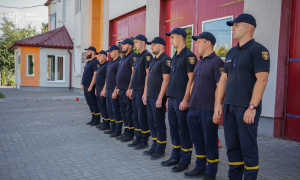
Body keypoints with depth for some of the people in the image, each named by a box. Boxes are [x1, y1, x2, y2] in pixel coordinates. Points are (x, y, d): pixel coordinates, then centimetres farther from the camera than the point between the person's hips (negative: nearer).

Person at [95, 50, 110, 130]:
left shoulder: (107, 65, -13)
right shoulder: (100, 66, 19)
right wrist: (96, 89, 21)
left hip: (103, 90, -10)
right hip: (99, 90, 10)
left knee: (103, 106, -7)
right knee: (100, 106, 13)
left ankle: (107, 124, 0)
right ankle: (104, 122, 21)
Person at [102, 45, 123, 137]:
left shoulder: (119, 62, -12)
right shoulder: (110, 62, 18)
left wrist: (115, 91, -21)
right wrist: (104, 89, 19)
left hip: (114, 90, -10)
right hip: (108, 89, 10)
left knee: (116, 110, -3)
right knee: (110, 109, 14)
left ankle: (118, 130, 5)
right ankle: (113, 128, 25)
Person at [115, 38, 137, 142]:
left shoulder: (133, 56, -10)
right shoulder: (123, 57, 19)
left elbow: (134, 73, -18)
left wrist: (130, 88, -20)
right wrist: (118, 87, 18)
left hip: (128, 89, -10)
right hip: (121, 89, 10)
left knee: (129, 111, -4)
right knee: (123, 111, 13)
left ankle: (130, 134, 5)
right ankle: (126, 132, 22)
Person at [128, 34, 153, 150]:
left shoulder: (147, 56, -11)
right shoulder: (138, 57, 17)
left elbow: (148, 74, -17)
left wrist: (145, 92, -21)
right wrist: (131, 88, 18)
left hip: (141, 91, -9)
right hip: (135, 91, 9)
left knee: (142, 116, -3)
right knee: (136, 115, 13)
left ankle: (144, 140, 7)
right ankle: (138, 138, 23)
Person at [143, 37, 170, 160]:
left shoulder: (165, 60, -12)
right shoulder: (153, 60, 17)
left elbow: (166, 80, -18)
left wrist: (160, 98, -21)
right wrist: (146, 94, 16)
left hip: (158, 97, -9)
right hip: (150, 96, 9)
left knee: (159, 123, 0)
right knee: (152, 122, 14)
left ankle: (160, 149, 11)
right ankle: (155, 146, 25)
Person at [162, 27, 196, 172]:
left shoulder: (189, 56, -10)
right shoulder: (174, 57, 16)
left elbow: (191, 79, -15)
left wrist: (185, 100, -18)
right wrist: (168, 98, 17)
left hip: (181, 100, -8)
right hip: (172, 99, 9)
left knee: (183, 130, 0)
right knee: (174, 128, 14)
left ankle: (185, 160, 12)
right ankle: (175, 156, 26)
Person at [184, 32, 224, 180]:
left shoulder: (216, 61, -10)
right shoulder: (198, 62, 17)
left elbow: (220, 86, -15)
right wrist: (190, 101, 17)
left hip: (208, 109, -8)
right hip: (193, 108, 8)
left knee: (210, 141, 4)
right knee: (197, 140, 16)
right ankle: (200, 167, 31)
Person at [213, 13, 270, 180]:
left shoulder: (258, 50, -7)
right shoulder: (231, 52, 16)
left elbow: (262, 79, -15)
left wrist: (252, 107, -19)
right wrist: (218, 104, 9)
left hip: (246, 108, -7)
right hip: (229, 106, 7)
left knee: (248, 147, 1)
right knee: (232, 146, 12)